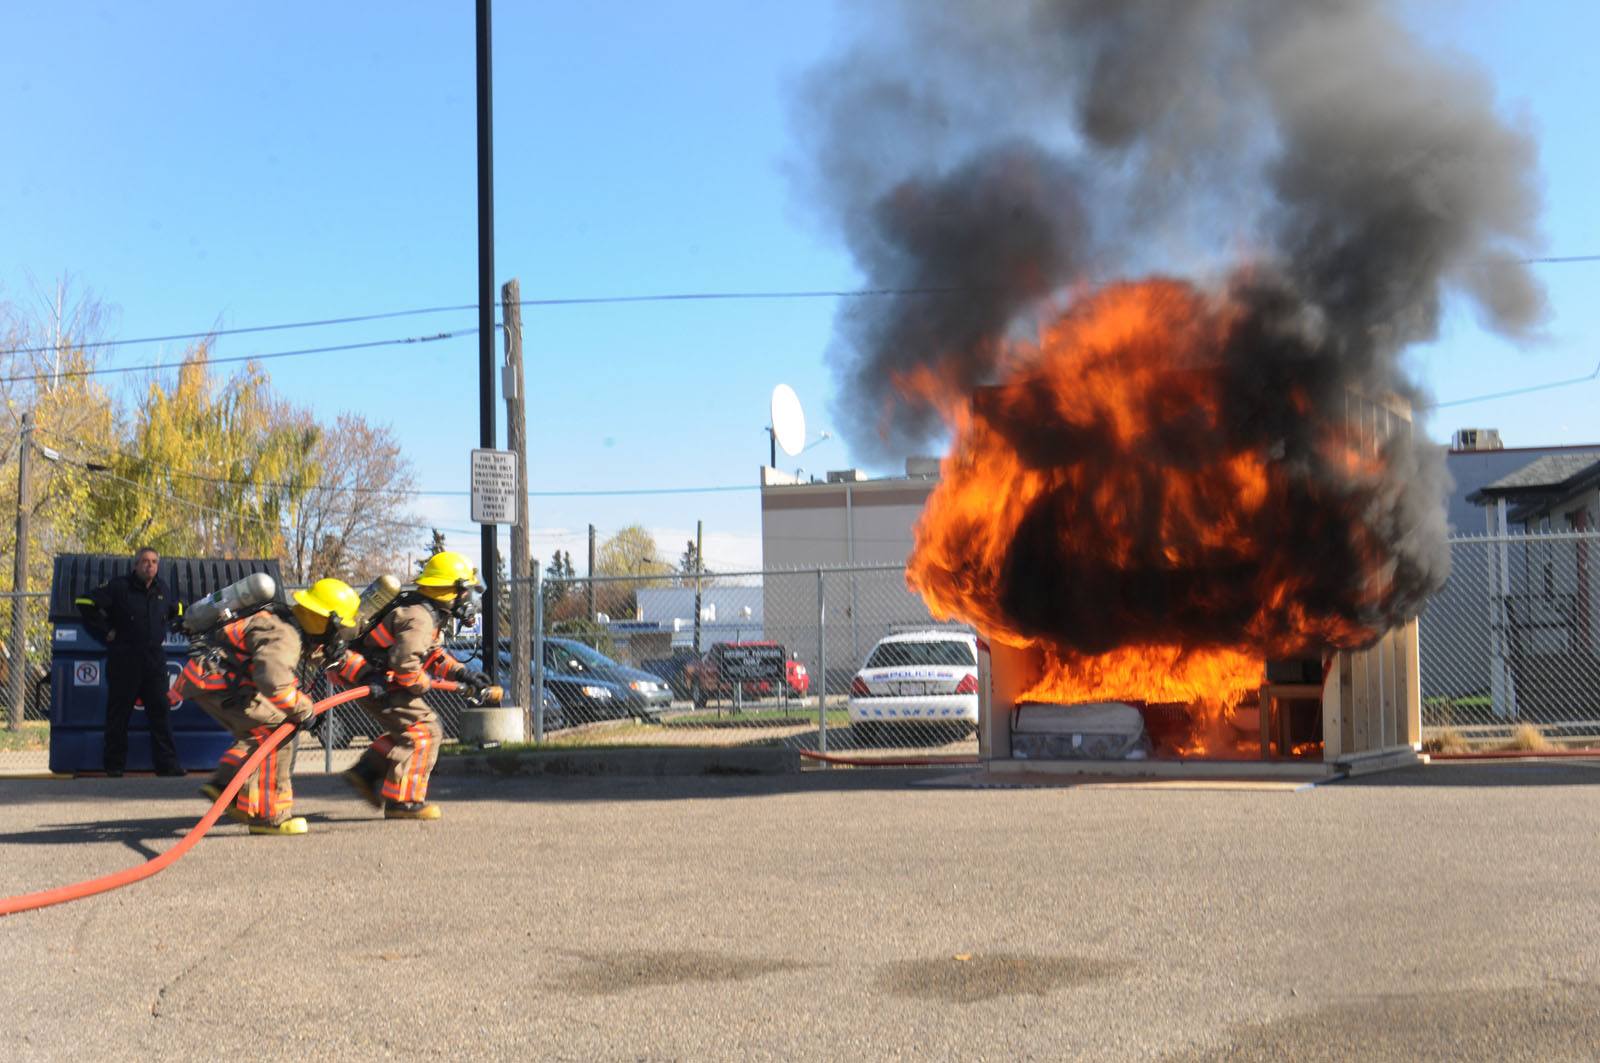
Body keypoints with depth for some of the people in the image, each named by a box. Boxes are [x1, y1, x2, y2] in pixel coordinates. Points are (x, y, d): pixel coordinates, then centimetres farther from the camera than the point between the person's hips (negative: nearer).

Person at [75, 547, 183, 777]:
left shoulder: (161, 589, 13)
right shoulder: (119, 586, -6)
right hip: (124, 660, -5)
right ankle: (115, 764, 9)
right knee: (118, 713, 2)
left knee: (160, 711, 1)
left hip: (154, 659, 5)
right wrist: (105, 632, -9)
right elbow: (85, 603, -10)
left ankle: (167, 762, 2)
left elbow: (175, 610, 33)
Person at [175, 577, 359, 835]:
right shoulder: (283, 638, -23)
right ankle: (267, 815, -9)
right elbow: (275, 683, -38)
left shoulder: (297, 625, 9)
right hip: (215, 681, -10)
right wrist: (303, 709, -22)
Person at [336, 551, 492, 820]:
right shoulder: (418, 618, -22)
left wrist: (461, 672, 10)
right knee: (423, 731, -9)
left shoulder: (432, 614, 12)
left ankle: (366, 773, 21)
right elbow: (404, 662, -33)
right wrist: (422, 685, -16)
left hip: (377, 680, 10)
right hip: (373, 681, -10)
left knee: (410, 727, 19)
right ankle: (403, 801, -7)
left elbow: (433, 654, 22)